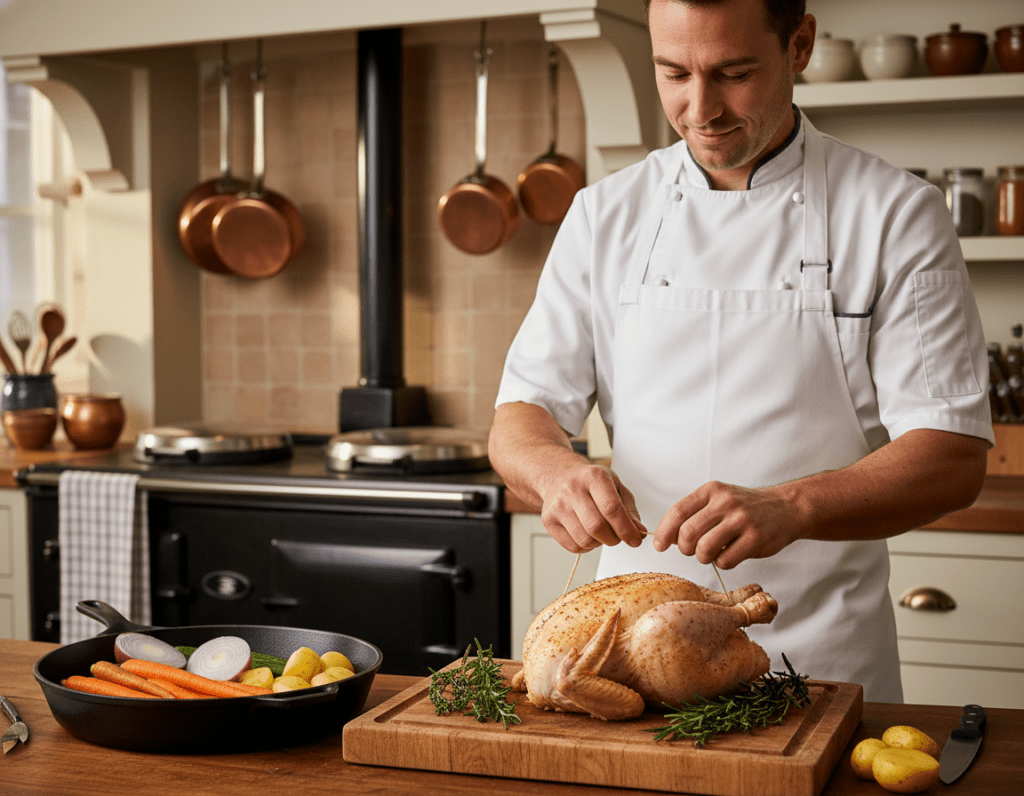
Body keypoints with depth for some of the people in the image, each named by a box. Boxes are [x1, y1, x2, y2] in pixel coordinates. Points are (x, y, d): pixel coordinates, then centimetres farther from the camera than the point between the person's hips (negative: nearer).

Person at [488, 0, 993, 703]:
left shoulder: (898, 215, -6)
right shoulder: (605, 215, 3)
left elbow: (955, 459, -12)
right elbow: (521, 418, 1)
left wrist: (790, 508, -30)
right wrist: (557, 471, -23)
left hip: (819, 653, -2)